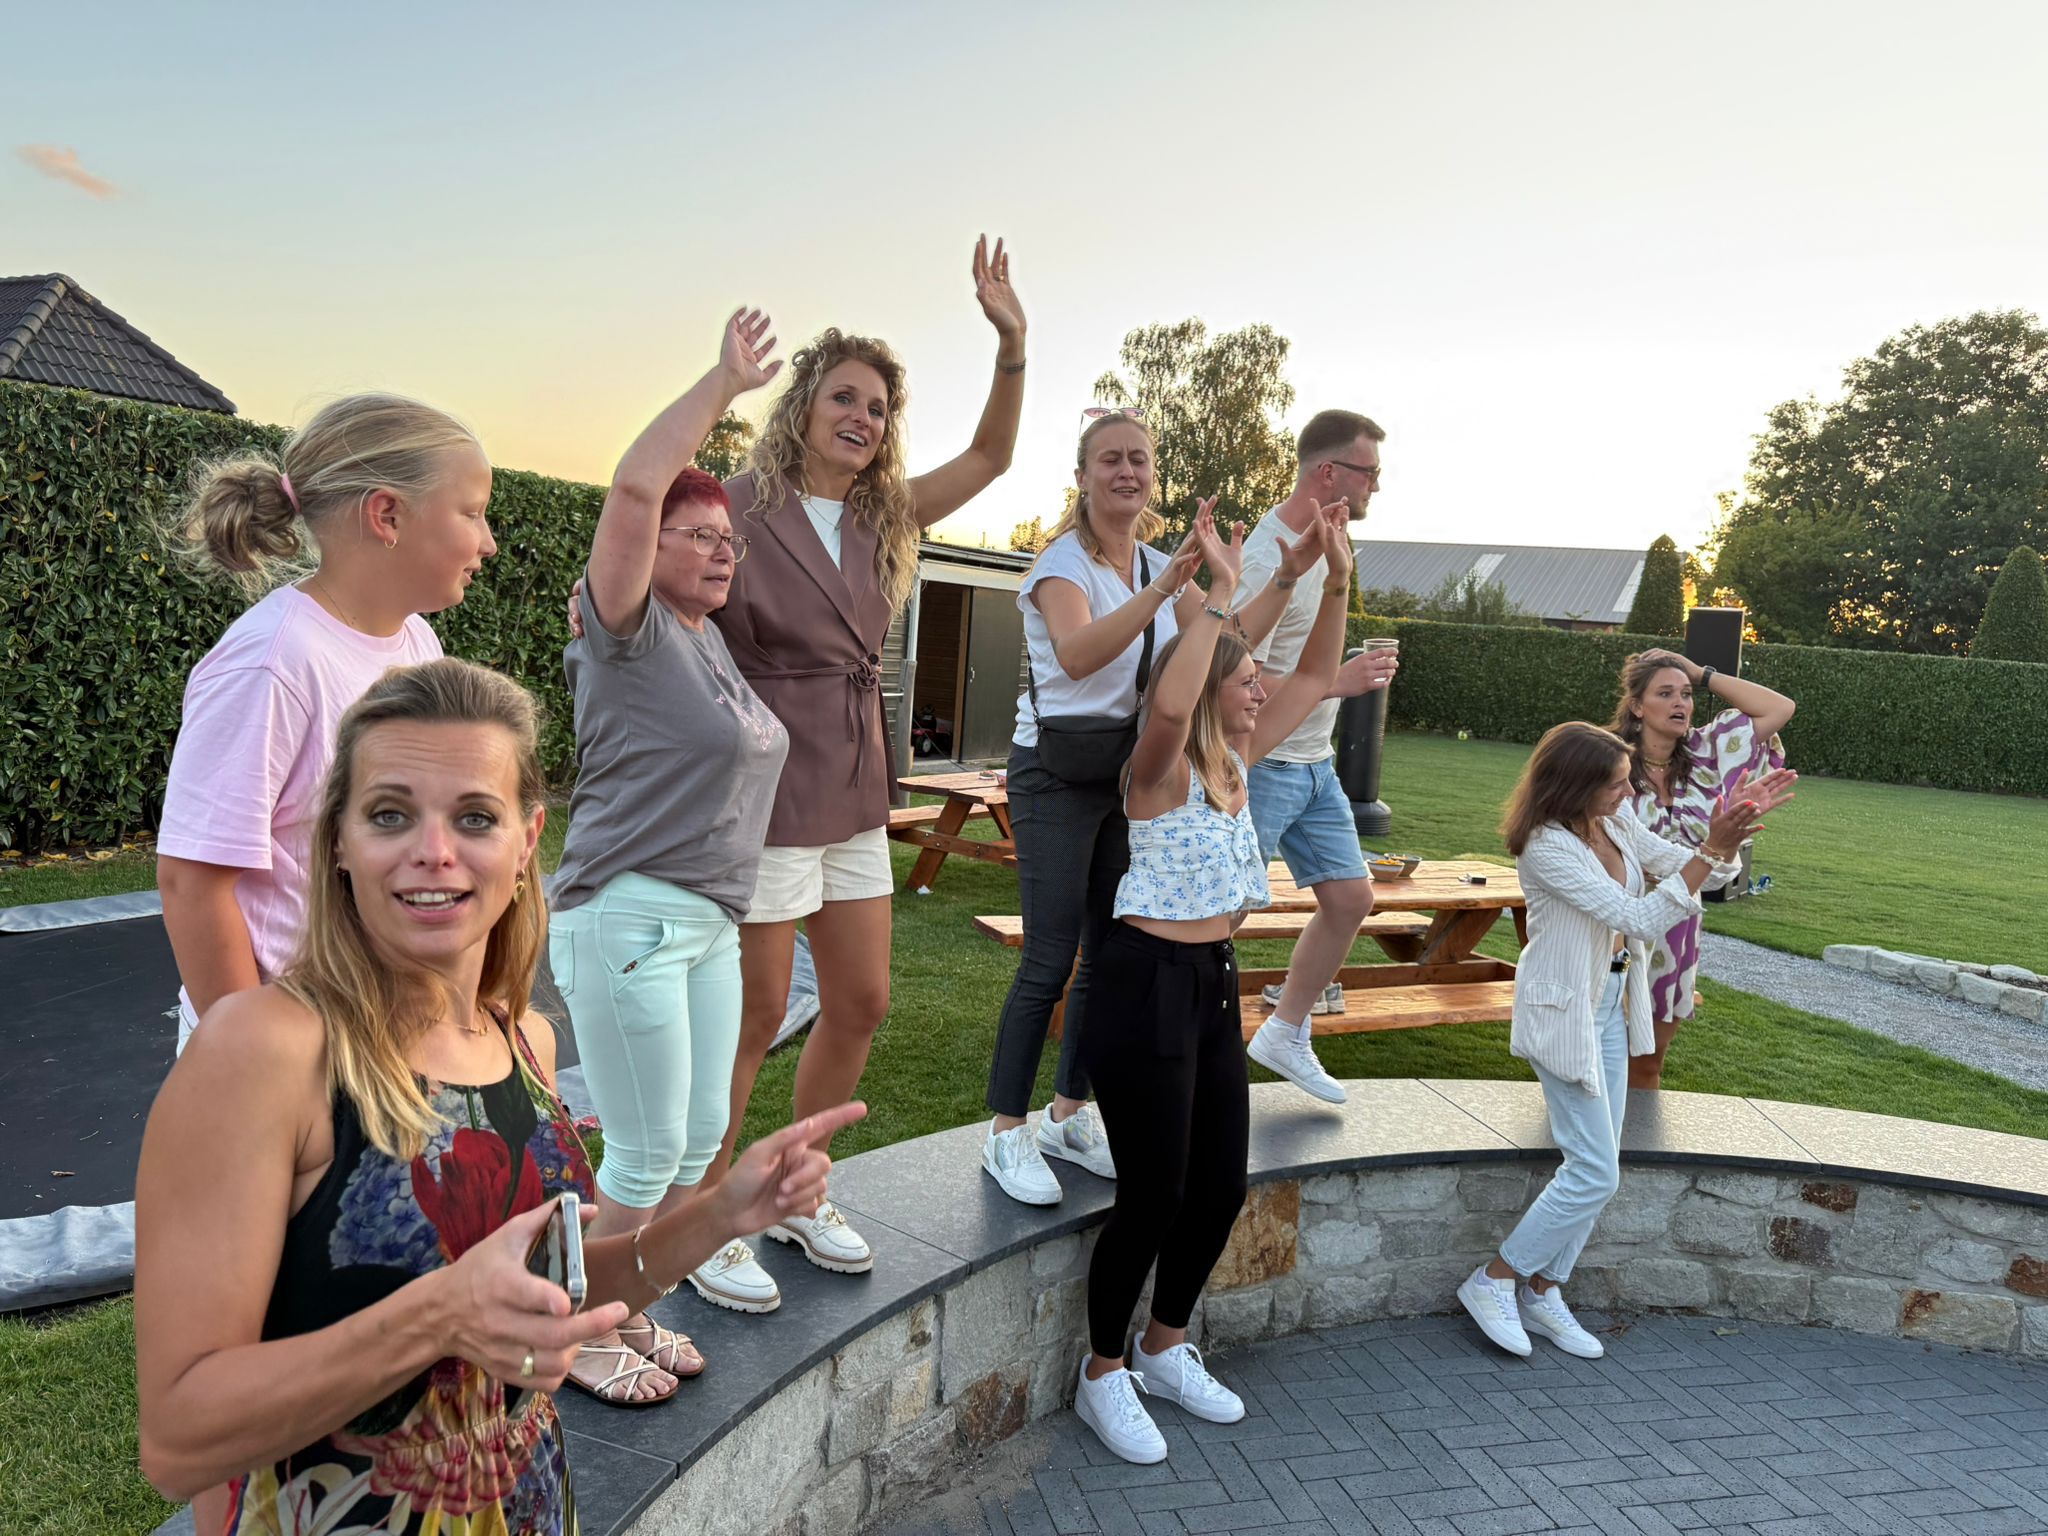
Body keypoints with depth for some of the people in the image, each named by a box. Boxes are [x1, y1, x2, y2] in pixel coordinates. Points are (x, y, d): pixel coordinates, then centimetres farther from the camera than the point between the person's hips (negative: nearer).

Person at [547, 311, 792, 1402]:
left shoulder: (709, 637, 13)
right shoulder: (630, 631, -11)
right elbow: (636, 485, -25)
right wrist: (725, 381, -18)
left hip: (709, 920, 9)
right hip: (627, 918, -9)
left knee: (702, 1133, 14)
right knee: (645, 1154, 1)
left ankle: (630, 1314, 33)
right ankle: (584, 1340, 23)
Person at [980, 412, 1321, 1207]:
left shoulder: (1163, 568, 10)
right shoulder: (1064, 561, -13)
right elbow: (1076, 654, -32)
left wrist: (1286, 578, -10)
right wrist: (1162, 588, -43)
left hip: (1129, 776, 7)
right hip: (1057, 774, -7)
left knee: (1111, 953, 10)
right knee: (1050, 959, -9)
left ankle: (1069, 1114, 24)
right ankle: (1007, 1132, 4)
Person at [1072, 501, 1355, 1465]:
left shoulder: (1234, 762, 10)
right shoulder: (1162, 770, -13)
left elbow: (1315, 681, 15)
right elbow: (1170, 703, -37)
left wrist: (1337, 582, 5)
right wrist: (1219, 593, -31)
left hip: (1212, 986, 8)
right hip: (1147, 985, -8)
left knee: (1221, 1184, 13)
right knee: (1153, 1193, -1)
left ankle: (1165, 1350, 35)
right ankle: (1102, 1376, 21)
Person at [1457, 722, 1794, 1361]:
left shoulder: (1617, 821, 0)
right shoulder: (1546, 846, -24)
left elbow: (1688, 869, 8)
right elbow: (1639, 919, -26)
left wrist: (1735, 823, -10)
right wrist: (1714, 849, -29)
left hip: (1613, 1004, 8)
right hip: (1564, 1012, -8)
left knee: (1595, 1166, 12)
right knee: (1596, 1175, -5)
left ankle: (1543, 1293, 25)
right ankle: (1493, 1282, 10)